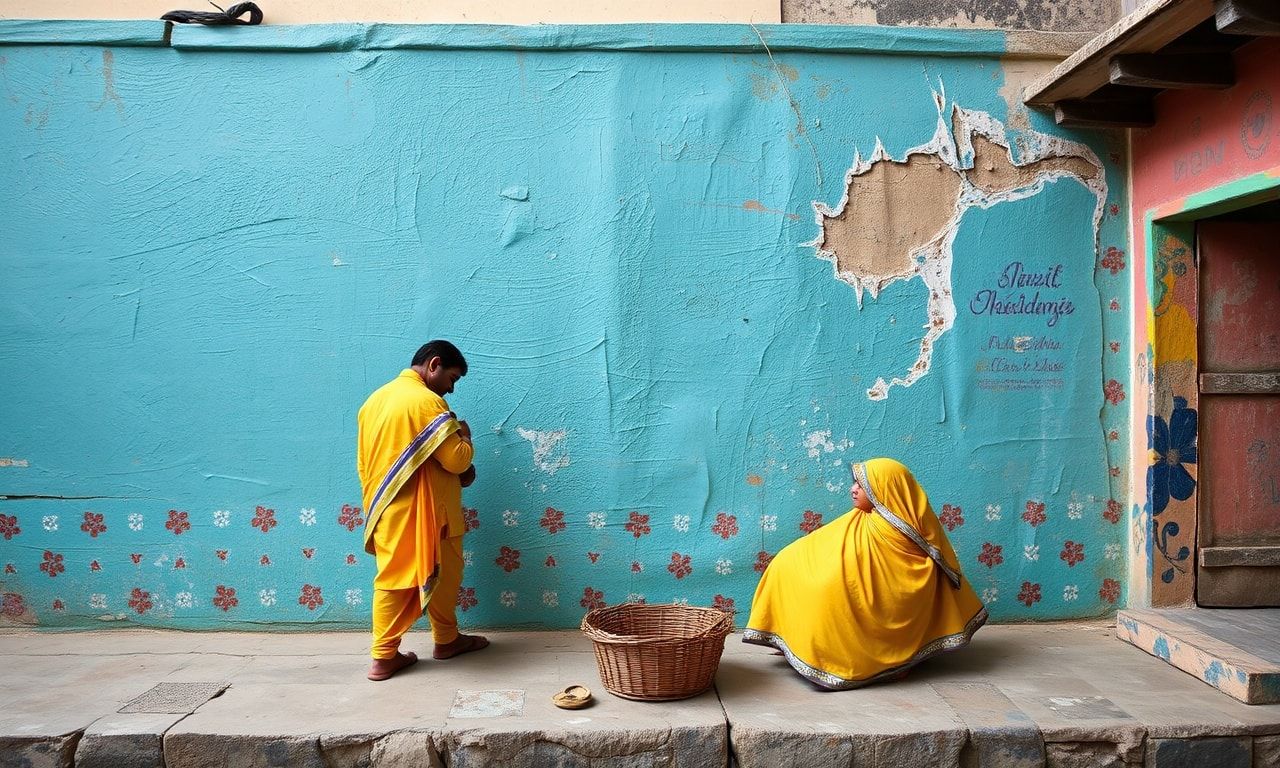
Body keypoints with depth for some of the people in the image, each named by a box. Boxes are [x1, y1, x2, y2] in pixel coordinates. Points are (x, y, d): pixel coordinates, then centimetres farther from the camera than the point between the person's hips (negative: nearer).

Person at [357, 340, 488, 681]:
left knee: (393, 577, 11)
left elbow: (365, 462, 17)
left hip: (386, 509, 7)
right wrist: (464, 436, 1)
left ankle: (383, 657, 11)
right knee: (441, 574, 11)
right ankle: (447, 640, 26)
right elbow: (457, 460, -18)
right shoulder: (426, 401, -17)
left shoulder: (375, 399, 10)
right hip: (422, 510, -7)